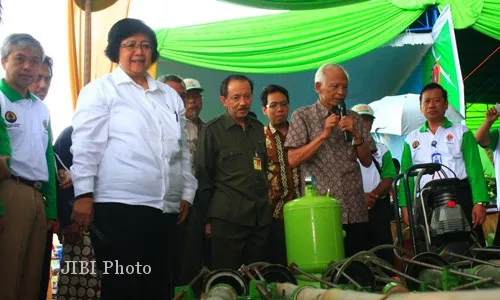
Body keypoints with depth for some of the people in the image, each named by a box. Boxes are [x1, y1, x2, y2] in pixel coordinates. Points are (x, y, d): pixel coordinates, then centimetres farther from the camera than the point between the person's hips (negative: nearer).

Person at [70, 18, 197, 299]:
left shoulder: (170, 95, 17)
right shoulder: (100, 90, 3)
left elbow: (183, 148, 18)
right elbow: (85, 146, -4)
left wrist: (187, 191, 14)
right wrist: (84, 195, -11)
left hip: (165, 207, 5)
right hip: (119, 205, -5)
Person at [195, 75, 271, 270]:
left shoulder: (259, 129, 14)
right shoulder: (212, 130, -2)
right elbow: (203, 175, -2)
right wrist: (208, 219, -4)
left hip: (261, 218, 5)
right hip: (227, 219, -5)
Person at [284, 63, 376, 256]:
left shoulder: (354, 118, 14)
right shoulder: (302, 116, 2)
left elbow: (367, 161, 12)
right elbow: (292, 160, -8)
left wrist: (356, 135, -5)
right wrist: (324, 134, -13)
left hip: (355, 212, 4)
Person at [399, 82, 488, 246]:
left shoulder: (462, 132, 9)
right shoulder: (411, 139, 14)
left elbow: (474, 169, 0)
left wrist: (479, 202, -11)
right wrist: (405, 206, 1)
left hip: (460, 197, -1)